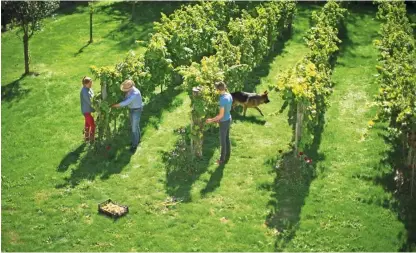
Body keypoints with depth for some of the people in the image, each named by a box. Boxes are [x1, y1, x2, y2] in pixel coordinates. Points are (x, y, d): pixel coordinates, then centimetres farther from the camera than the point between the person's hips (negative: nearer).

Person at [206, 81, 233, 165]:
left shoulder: (222, 99, -31)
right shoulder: (229, 95, -3)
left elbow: (221, 115, -27)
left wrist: (211, 120, -13)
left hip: (224, 122, -9)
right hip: (228, 119, 9)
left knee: (222, 141, 8)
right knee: (227, 139, 22)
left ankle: (222, 160, 24)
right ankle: (227, 157, 37)